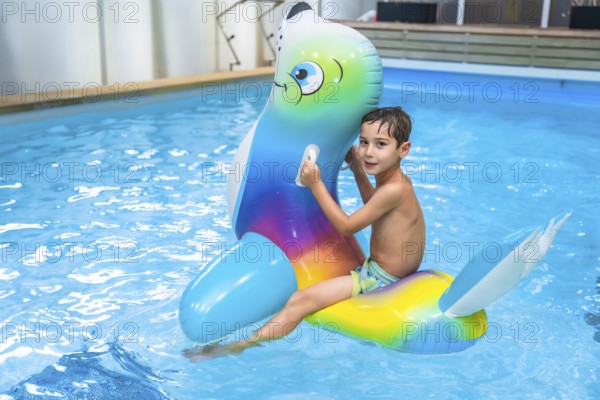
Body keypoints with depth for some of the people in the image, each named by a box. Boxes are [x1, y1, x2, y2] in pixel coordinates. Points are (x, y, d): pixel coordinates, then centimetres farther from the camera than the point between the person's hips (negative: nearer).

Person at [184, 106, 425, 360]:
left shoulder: (394, 189, -26)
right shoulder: (395, 180, 5)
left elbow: (346, 226, -19)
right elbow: (373, 207, 29)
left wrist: (315, 185, -17)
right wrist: (357, 169, 24)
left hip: (378, 280, -11)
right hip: (377, 270, 11)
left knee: (301, 300, -16)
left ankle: (237, 346, -11)